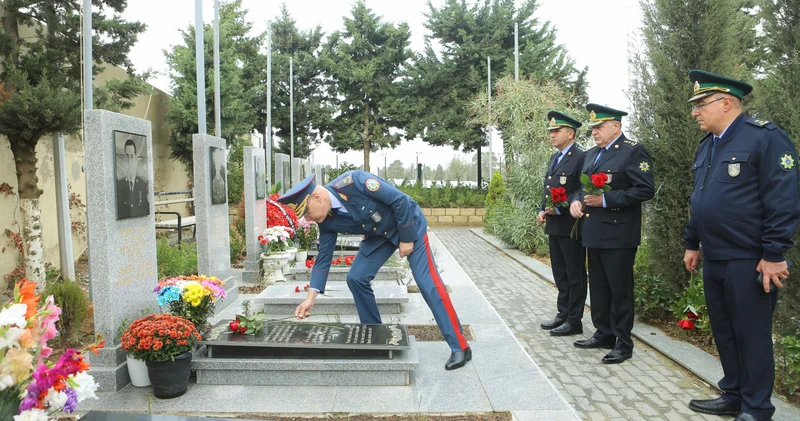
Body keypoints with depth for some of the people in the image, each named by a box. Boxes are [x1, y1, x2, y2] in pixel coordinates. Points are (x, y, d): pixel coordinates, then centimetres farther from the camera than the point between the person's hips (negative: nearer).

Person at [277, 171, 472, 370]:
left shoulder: (353, 181, -33)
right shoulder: (327, 222, -12)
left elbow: (399, 199, -27)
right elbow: (323, 258, -4)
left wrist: (407, 238, -20)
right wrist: (310, 298, -10)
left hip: (409, 224, -6)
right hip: (379, 234, 7)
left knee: (427, 282, -14)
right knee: (356, 278, -4)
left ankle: (460, 347, -7)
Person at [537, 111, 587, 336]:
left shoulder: (581, 158, -10)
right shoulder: (554, 158, 17)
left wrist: (560, 209, -18)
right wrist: (542, 210, 7)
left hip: (571, 226, -8)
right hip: (554, 226, 9)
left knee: (575, 275, 2)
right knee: (560, 275, 15)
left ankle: (574, 321, 9)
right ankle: (563, 314, 26)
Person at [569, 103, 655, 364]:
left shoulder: (634, 151, -9)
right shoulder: (591, 154, 16)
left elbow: (645, 190, -16)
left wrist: (606, 200, -21)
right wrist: (576, 201, 0)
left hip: (618, 235, -8)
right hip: (594, 234, 8)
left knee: (620, 289, 1)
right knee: (598, 288, 15)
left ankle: (623, 342, 13)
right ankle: (603, 334, 28)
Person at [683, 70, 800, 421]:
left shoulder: (765, 137, -11)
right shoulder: (706, 146, 14)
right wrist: (692, 244, 20)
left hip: (749, 261, -8)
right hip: (713, 260, 8)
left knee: (751, 335, 3)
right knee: (723, 332, 16)